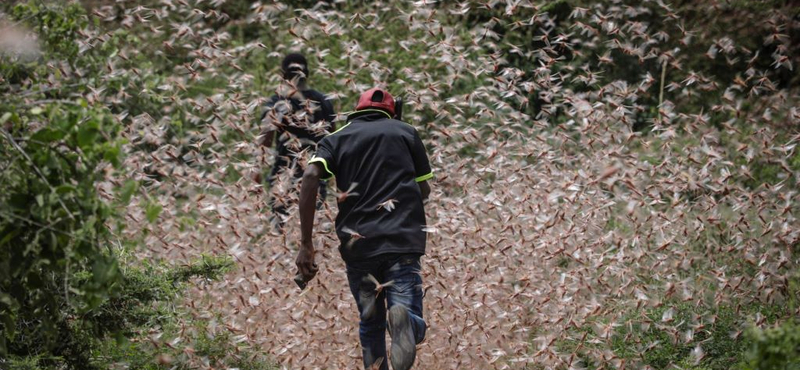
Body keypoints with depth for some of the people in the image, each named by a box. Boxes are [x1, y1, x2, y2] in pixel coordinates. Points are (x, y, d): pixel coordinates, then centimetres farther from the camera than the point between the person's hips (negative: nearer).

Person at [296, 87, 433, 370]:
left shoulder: (336, 138, 15)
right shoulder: (406, 132, 16)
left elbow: (310, 177, -4)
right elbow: (424, 191, 17)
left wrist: (306, 245, -7)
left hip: (357, 243, 2)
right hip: (403, 240, -2)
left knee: (370, 324, 18)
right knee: (411, 321, -9)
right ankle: (403, 315, -43)